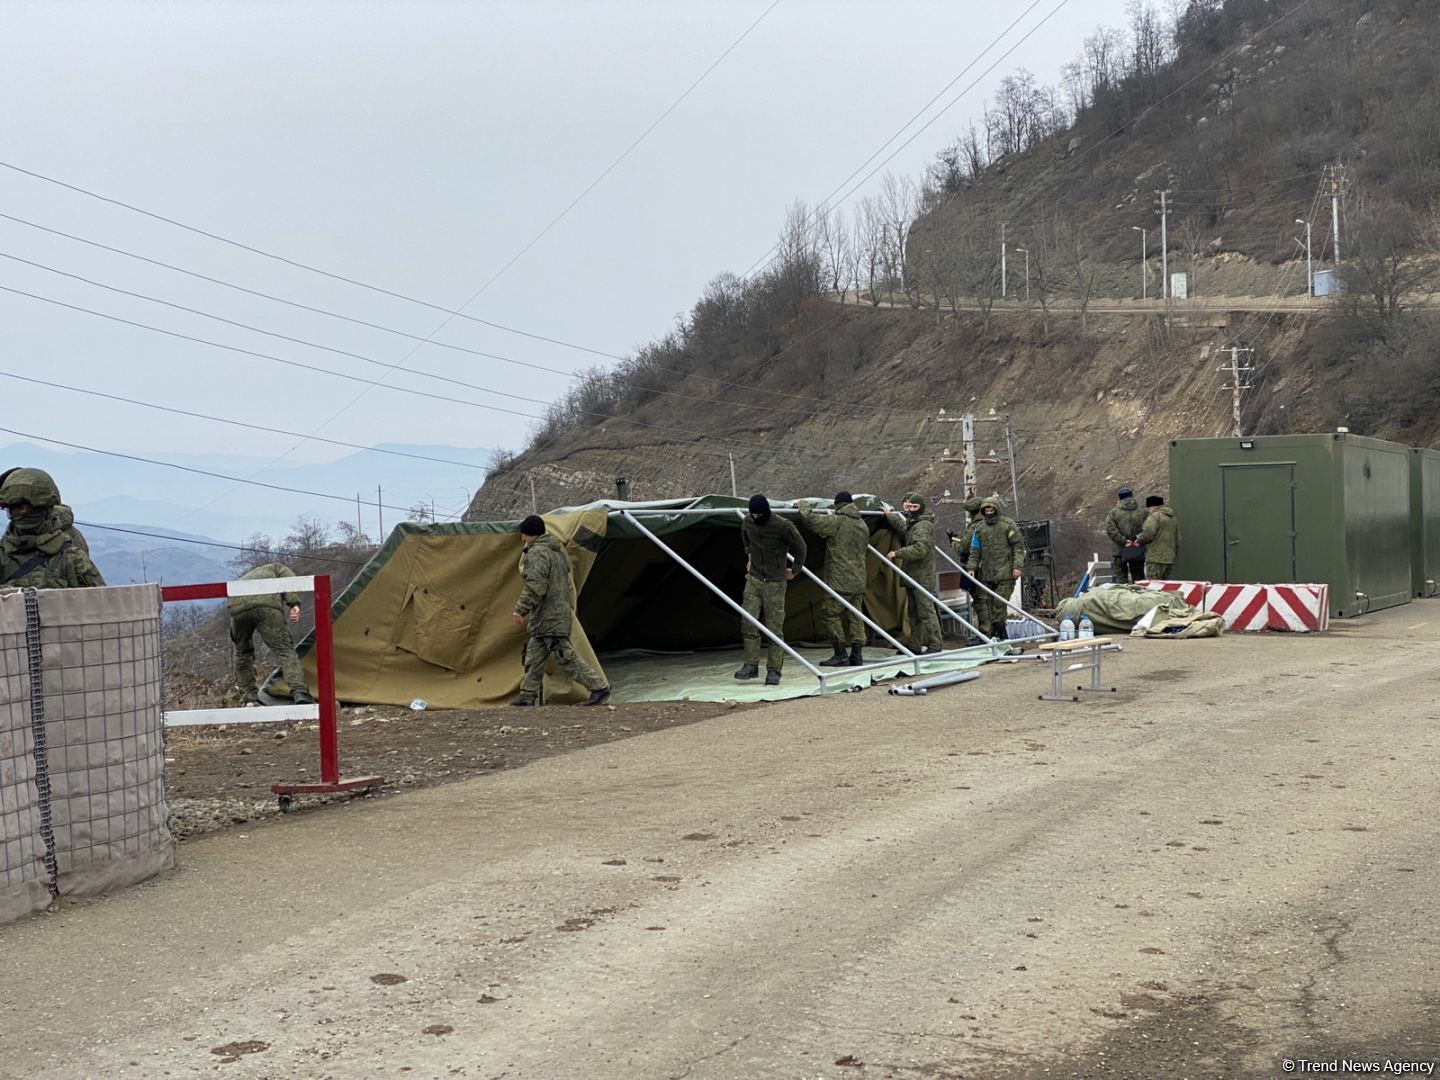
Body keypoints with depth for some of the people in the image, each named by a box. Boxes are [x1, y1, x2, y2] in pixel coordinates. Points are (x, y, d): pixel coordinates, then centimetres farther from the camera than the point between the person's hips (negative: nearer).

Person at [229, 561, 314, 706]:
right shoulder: (276, 567, 40)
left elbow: (233, 635, 47)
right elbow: (289, 579, 11)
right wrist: (294, 604, -2)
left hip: (236, 605, 4)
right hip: (267, 604, -4)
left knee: (242, 652, 27)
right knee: (285, 650, -4)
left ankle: (248, 697, 24)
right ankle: (299, 692, -21)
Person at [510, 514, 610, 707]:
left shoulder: (537, 553, -12)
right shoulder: (557, 551, 19)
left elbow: (536, 585, -23)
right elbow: (568, 585, 25)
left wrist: (521, 609, -22)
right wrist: (570, 608, 31)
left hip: (549, 618, -10)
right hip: (561, 612, 10)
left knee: (566, 658, -9)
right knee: (534, 657, 13)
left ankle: (598, 688, -9)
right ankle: (528, 695, 15)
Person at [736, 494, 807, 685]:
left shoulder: (782, 526, -15)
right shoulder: (747, 522, 0)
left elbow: (800, 548, -1)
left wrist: (794, 570, 6)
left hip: (775, 583, -4)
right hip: (753, 580, 4)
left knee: (774, 628, -4)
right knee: (748, 623, -5)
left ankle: (774, 671, 0)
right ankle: (751, 665, 2)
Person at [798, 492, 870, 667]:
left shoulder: (836, 521, -10)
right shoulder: (863, 525, 14)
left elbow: (809, 519, -15)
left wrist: (803, 505, 6)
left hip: (840, 580, -7)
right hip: (858, 580, 7)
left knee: (831, 614, 0)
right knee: (855, 616, 10)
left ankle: (840, 655, -4)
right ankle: (857, 655, 9)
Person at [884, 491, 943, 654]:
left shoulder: (923, 525, -18)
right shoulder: (912, 522, 16)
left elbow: (920, 549, -29)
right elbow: (903, 528, 39)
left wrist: (897, 553, -25)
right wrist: (890, 516, 36)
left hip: (922, 577, -11)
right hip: (913, 576, 11)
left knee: (926, 611, -9)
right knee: (913, 612, 16)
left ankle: (936, 645, -6)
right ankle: (916, 646, 23)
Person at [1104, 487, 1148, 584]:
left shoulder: (1113, 513, -1)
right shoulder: (1142, 512, 3)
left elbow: (1110, 529, -13)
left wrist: (1123, 541, -13)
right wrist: (1140, 540, -8)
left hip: (1120, 551, -2)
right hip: (1138, 551, 2)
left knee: (1121, 579, 3)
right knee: (1138, 578, 9)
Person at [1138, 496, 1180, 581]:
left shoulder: (1154, 516, -7)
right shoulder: (1173, 519, 20)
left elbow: (1148, 533, -21)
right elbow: (1178, 539, 22)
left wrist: (1138, 539, -5)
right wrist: (1175, 553, 27)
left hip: (1156, 559, -9)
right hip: (1170, 558, 9)